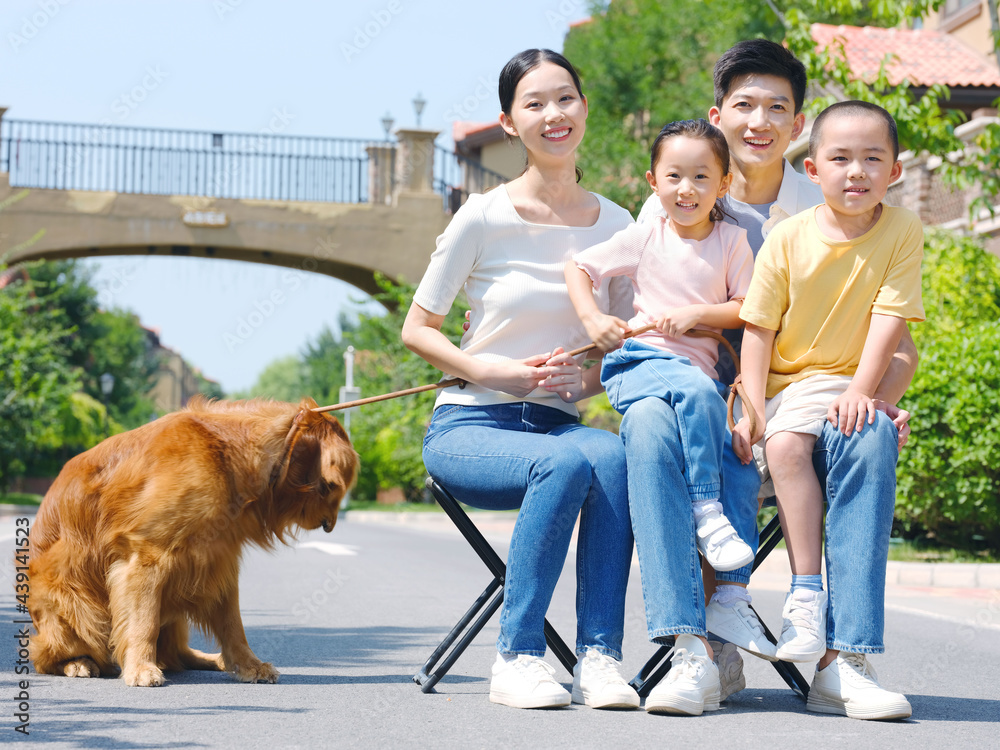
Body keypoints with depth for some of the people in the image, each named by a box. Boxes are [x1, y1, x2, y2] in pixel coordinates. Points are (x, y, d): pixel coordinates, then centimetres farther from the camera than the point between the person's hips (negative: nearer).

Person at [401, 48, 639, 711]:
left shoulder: (615, 224, 6)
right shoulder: (485, 217, -5)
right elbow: (417, 329, 0)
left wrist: (589, 377, -8)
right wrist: (494, 370, -15)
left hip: (558, 424, 3)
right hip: (469, 426, -3)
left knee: (610, 453, -33)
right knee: (567, 463, -35)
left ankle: (599, 658, -30)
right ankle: (517, 659, -24)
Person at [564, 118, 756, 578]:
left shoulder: (732, 241, 10)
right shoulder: (645, 238, 7)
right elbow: (577, 268, 12)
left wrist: (696, 314, -10)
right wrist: (592, 319, -4)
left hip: (701, 372, 3)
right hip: (639, 363, -3)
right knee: (696, 391, -37)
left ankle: (731, 590, -13)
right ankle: (706, 512, -33)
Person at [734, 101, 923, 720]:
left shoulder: (903, 231, -1)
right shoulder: (788, 239, -2)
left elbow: (889, 319, -7)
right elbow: (759, 327, -1)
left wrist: (860, 391, -19)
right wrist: (752, 409, -11)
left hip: (850, 387, 0)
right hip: (788, 384, 0)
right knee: (786, 443, -34)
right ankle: (807, 589, -26)